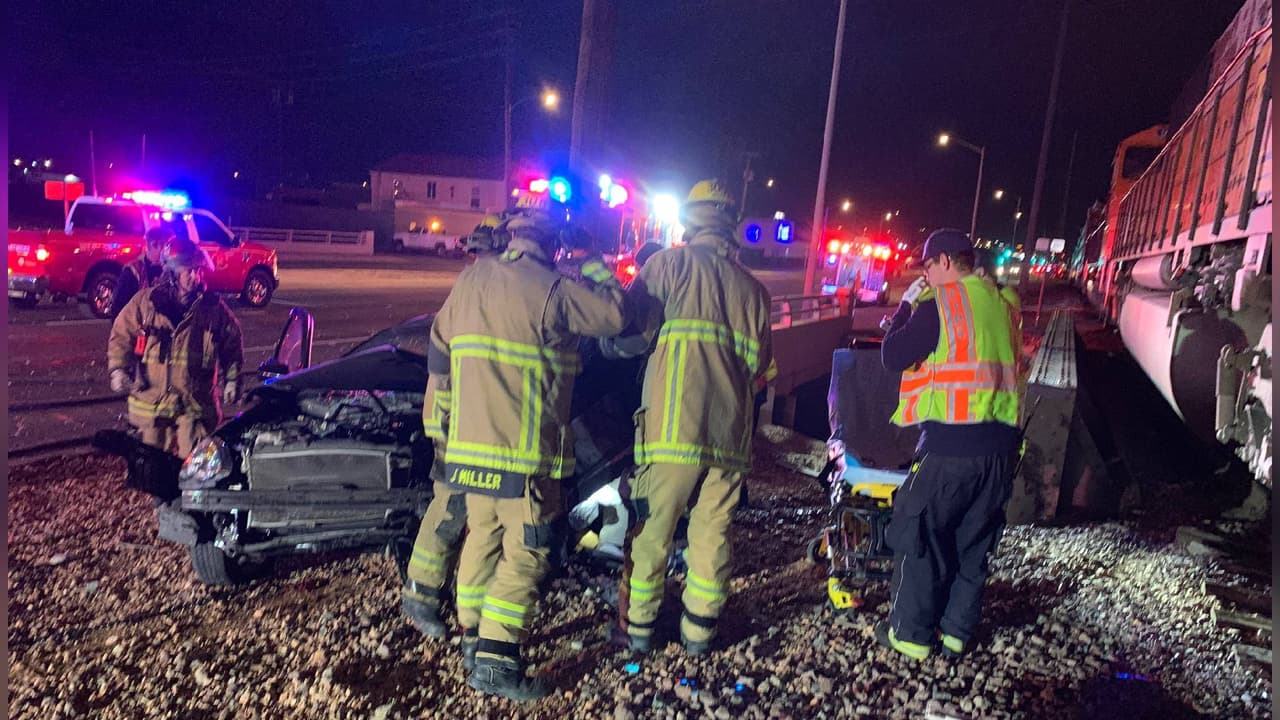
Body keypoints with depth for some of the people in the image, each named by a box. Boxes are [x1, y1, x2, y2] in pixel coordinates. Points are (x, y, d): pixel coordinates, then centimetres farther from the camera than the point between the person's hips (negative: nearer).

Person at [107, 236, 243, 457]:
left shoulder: (214, 308, 0)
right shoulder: (145, 302, -2)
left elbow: (232, 346, 9)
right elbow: (121, 336, 6)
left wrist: (231, 381, 5)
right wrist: (118, 369, -6)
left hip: (196, 404, -1)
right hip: (150, 400, 1)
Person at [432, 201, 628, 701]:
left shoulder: (470, 279, 8)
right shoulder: (552, 289, -11)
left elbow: (439, 350, 13)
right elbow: (615, 317, -4)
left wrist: (449, 411, 25)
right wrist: (593, 266, 11)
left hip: (470, 443, 7)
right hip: (526, 452, -7)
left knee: (482, 537, 19)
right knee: (525, 553, 0)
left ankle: (473, 638, 29)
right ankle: (495, 663, -1)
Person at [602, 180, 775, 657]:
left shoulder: (670, 264, 0)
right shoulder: (753, 288, 10)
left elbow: (627, 336, -7)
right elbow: (761, 370, 11)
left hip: (674, 428, -3)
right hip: (731, 435, 3)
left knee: (651, 530, 11)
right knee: (713, 534, 15)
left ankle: (636, 628, 23)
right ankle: (699, 630, 27)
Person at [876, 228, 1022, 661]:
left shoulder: (939, 303, -8)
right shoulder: (1000, 303, 13)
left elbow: (893, 357, -7)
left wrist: (906, 306, 5)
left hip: (950, 443, -7)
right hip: (1000, 442, 7)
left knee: (919, 535, 6)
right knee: (974, 542, 15)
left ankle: (910, 634, 13)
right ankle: (957, 632, 24)